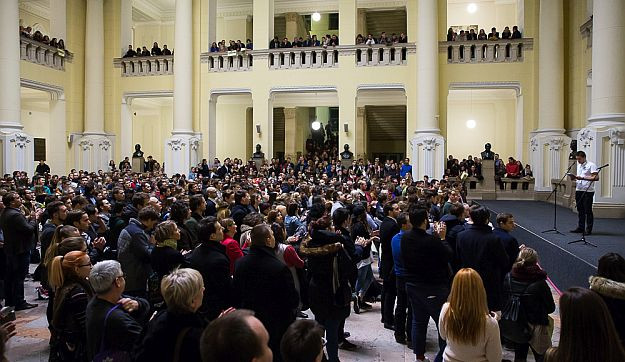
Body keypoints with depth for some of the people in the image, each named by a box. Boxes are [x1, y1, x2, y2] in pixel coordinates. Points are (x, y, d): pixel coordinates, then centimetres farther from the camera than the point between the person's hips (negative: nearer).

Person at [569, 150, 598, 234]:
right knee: (580, 210, 11)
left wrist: (582, 178, -23)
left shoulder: (591, 165, -8)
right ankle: (580, 227, 18)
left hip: (588, 191, -7)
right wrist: (575, 178, 3)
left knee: (588, 211, -2)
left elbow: (596, 178, -17)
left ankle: (588, 229, 4)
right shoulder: (579, 165, 17)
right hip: (579, 190, 7)